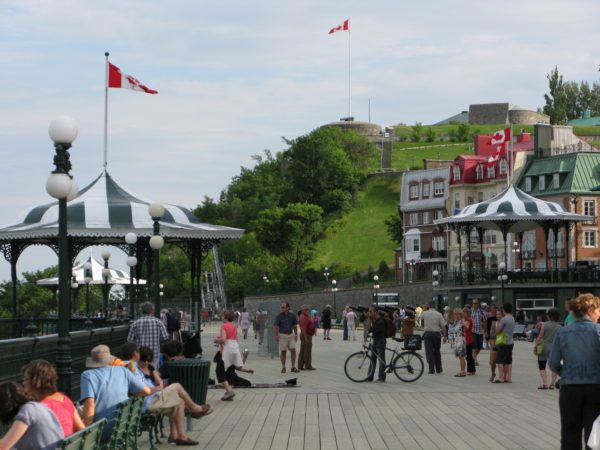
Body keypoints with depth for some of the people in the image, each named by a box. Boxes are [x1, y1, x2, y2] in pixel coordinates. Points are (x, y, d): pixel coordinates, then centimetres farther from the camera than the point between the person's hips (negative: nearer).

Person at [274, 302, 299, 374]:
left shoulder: (292, 315, 2)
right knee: (283, 351, 1)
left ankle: (293, 367, 3)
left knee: (293, 350, -4)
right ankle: (283, 367, 8)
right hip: (282, 335, -2)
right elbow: (276, 326, -6)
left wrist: (296, 334, 8)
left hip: (291, 335, 2)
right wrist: (276, 335, -14)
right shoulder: (279, 316, -5)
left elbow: (295, 325, 10)